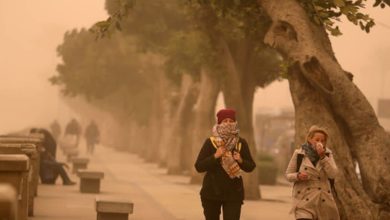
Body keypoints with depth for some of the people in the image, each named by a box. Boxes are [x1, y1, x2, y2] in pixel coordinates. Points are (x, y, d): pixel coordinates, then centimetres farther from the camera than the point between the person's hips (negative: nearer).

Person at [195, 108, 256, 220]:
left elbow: (251, 167, 5)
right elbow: (199, 167, -9)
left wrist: (241, 161, -15)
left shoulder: (241, 143, 0)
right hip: (211, 192, 0)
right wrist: (215, 156, -20)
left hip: (233, 194, 0)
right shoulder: (210, 142, -5)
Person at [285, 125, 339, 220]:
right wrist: (298, 176, -16)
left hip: (324, 201, 3)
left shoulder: (328, 154, 5)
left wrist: (323, 157, -17)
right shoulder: (299, 154, -1)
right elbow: (288, 175, 5)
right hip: (305, 200, -3)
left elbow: (332, 174, -9)